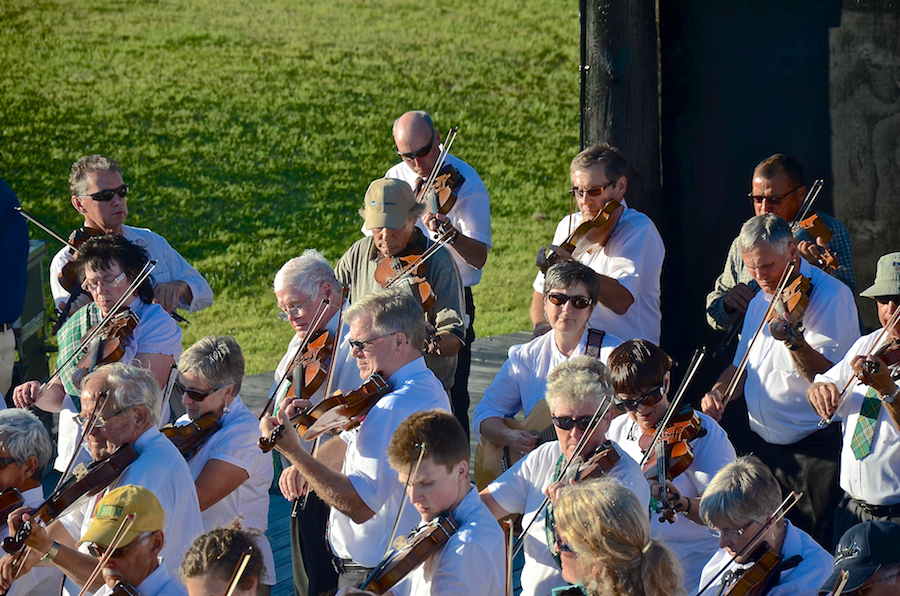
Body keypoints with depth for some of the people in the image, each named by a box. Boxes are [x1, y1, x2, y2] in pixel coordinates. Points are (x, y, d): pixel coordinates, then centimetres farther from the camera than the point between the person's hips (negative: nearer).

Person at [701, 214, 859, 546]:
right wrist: (718, 393, 1)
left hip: (813, 449, -7)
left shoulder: (831, 295, -11)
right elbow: (743, 366, 21)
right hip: (761, 444, 7)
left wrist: (793, 339, -38)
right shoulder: (761, 299, 13)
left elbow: (827, 376, -21)